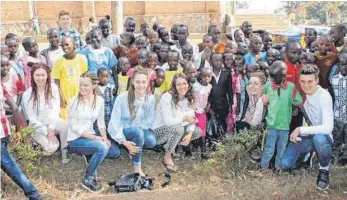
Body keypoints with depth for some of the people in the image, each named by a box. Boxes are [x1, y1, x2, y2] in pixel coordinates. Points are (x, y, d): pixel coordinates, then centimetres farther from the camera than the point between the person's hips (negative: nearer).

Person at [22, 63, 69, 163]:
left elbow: (56, 109, -9)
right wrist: (47, 133, -15)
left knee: (65, 125, -33)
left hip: (52, 122, 2)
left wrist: (51, 128, -19)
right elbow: (32, 118, -10)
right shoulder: (27, 94, -14)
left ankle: (64, 150, -8)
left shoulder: (53, 87, -9)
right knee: (52, 147, -24)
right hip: (37, 127, -2)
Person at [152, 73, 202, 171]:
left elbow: (192, 119, -4)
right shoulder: (167, 97, -22)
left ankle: (168, 145, 2)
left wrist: (190, 134, -21)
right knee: (178, 129, -34)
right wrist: (185, 117, -18)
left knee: (197, 132, -7)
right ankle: (167, 157, -13)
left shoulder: (189, 99, 0)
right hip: (158, 131, -7)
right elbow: (168, 121, -29)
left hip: (174, 130, 7)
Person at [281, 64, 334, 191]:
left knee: (319, 138, -41)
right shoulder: (300, 91, -6)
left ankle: (324, 170, -11)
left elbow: (328, 127, -33)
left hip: (322, 137, -4)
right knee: (285, 165, -14)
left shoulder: (324, 96, -23)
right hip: (304, 137, 4)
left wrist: (300, 130, -33)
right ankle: (306, 154, 20)